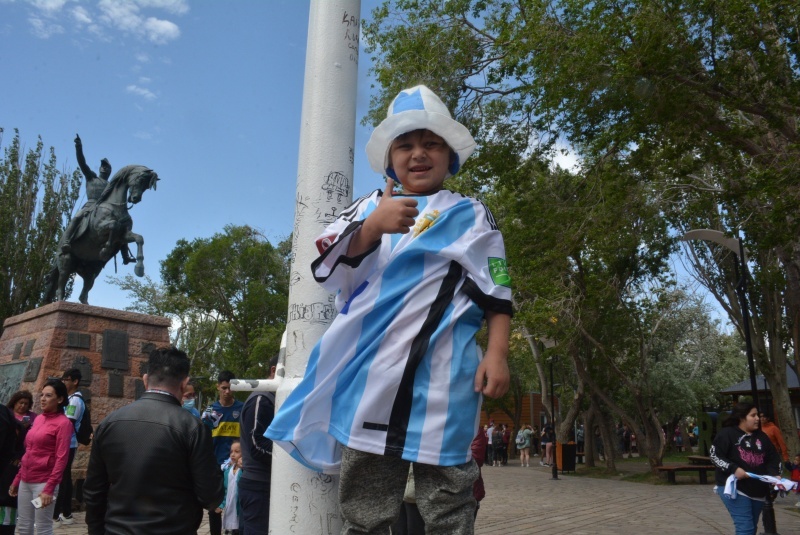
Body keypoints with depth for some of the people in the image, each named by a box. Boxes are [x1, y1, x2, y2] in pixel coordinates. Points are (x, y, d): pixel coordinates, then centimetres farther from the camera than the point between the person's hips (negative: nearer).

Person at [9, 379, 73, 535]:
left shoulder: (63, 423, -10)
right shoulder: (38, 419, 10)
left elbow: (61, 458, -15)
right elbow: (28, 453, 16)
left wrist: (49, 488, -19)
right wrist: (17, 479, 13)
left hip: (43, 482, -7)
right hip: (26, 481, 7)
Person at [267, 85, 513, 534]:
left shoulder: (470, 214, 11)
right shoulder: (369, 207, 15)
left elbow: (496, 292, 6)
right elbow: (328, 266, 0)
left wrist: (497, 354, -8)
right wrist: (374, 226, -17)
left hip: (442, 374, -2)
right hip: (370, 370, 3)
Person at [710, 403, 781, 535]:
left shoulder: (761, 436, 11)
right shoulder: (727, 433, -8)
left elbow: (773, 458, 11)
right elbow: (714, 455, -11)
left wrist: (775, 475, -8)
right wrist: (734, 468, -22)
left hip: (757, 490, 7)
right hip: (734, 488, -7)